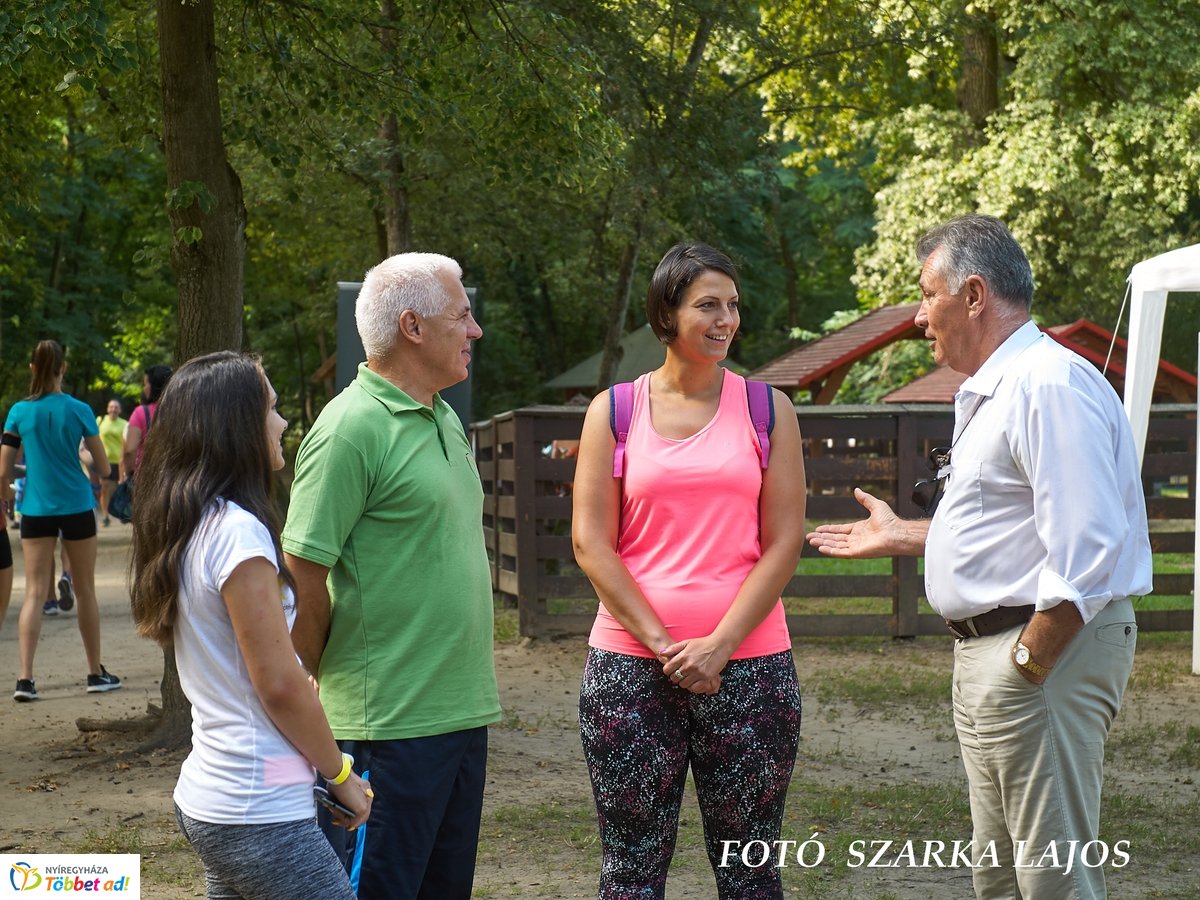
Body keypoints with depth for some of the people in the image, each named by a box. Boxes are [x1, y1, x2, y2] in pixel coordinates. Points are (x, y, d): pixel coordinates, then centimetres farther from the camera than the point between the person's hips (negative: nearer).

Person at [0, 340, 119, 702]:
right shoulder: (78, 410, -6)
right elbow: (104, 468, -1)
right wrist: (102, 479, 22)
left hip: (35, 509, 1)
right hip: (76, 507, -1)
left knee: (34, 593, 1)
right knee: (85, 591, 11)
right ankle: (96, 674, 20)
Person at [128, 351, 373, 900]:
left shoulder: (188, 529, 11)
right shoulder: (238, 531, -17)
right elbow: (280, 684, -16)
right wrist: (341, 774, -4)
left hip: (207, 793, 9)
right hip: (260, 814, -9)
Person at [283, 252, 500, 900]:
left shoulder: (443, 420, 14)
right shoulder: (352, 427, -15)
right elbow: (304, 575, -17)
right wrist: (319, 687, -8)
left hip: (462, 711, 9)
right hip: (390, 722, -9)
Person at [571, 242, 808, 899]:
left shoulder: (766, 409, 6)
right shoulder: (614, 411, 5)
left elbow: (783, 543, 0)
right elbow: (590, 543, 0)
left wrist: (718, 645, -10)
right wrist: (663, 645, -9)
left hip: (748, 665, 0)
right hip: (630, 665, 0)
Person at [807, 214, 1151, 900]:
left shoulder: (1050, 386, -18)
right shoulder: (993, 393, 17)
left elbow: (1084, 549, -25)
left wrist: (1028, 665, -22)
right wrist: (904, 537, 33)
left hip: (1050, 643, -11)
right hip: (990, 649, 11)